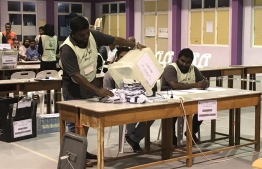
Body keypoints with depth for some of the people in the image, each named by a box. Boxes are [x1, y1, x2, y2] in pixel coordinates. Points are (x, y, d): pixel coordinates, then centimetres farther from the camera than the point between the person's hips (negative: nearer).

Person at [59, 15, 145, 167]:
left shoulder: (93, 36, -12)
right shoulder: (67, 49, -29)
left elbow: (115, 40, -1)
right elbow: (76, 76, -34)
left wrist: (135, 45, -10)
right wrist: (98, 91, -40)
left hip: (91, 84, 7)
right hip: (74, 90, -7)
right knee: (76, 123, 0)